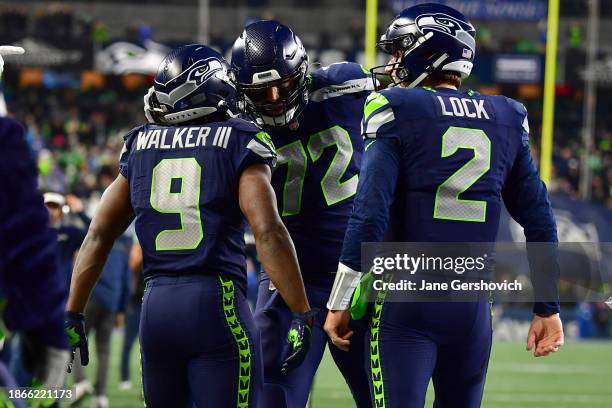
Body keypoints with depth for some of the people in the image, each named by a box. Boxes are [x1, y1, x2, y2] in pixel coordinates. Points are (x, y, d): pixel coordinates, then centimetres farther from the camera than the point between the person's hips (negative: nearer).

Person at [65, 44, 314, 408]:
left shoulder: (140, 146, 13)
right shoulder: (240, 142, -1)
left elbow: (99, 234, 13)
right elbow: (268, 232, -11)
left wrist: (73, 315, 18)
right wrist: (302, 314, -9)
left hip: (155, 308, 5)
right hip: (216, 305, -5)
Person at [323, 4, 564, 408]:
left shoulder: (399, 113, -5)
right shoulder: (506, 121, 10)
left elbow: (371, 212, -13)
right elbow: (538, 219, 11)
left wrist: (340, 302, -8)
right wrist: (548, 308, 17)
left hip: (406, 301, -4)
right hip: (472, 308, 4)